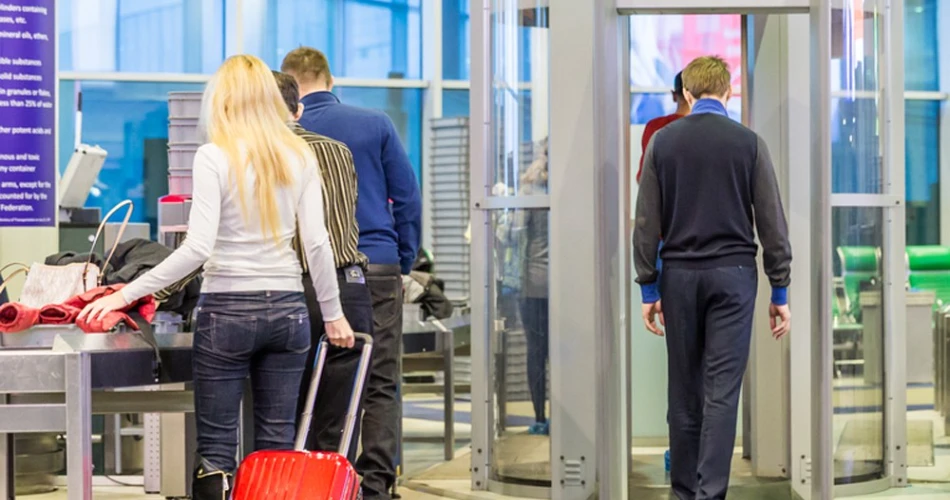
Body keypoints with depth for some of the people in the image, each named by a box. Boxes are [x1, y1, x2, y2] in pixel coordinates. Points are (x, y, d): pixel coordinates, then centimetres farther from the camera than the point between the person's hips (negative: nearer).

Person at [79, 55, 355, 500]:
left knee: (216, 446, 2)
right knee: (277, 445, 8)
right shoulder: (299, 156, 3)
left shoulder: (214, 157, -9)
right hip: (287, 308, 4)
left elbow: (198, 248, -16)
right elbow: (317, 243, 1)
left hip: (228, 309, -4)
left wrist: (127, 295, -12)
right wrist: (332, 313, 11)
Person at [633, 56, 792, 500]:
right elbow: (772, 222, -5)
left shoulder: (663, 141, 0)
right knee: (722, 390, -3)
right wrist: (780, 291, 1)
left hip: (680, 276, 2)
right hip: (733, 276, -2)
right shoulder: (749, 142, -4)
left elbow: (647, 222, -1)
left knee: (685, 388, 12)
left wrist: (647, 288, 4)